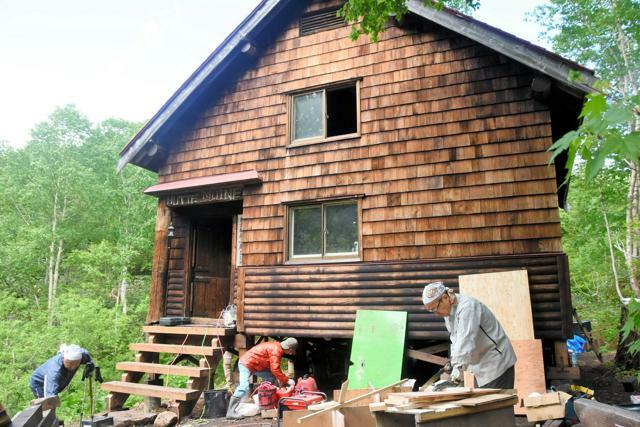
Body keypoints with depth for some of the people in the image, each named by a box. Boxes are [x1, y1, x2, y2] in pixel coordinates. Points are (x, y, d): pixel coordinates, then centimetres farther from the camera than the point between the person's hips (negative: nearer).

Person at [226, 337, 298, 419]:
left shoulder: (276, 347, 6)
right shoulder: (276, 350, -23)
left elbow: (273, 367, 14)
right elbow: (275, 369, -28)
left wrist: (281, 379, 7)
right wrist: (287, 380, -20)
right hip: (246, 364, -10)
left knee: (271, 378, 9)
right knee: (244, 386, -22)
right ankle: (230, 412, -20)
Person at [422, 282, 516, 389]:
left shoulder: (467, 307, -26)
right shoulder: (449, 310, 4)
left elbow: (467, 340, -34)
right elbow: (456, 339, 8)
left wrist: (458, 368, -36)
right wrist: (453, 362, -3)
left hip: (496, 363, -9)